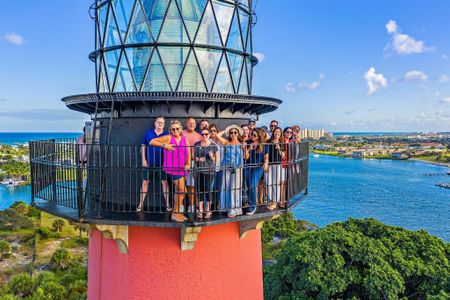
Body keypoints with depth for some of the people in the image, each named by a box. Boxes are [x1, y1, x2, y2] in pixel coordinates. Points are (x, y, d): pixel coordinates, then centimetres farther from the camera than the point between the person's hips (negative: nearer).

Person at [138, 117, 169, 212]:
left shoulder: (166, 135, 2)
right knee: (145, 182, 4)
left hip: (162, 163, 0)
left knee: (164, 182, 2)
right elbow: (143, 147, 5)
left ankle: (167, 204, 11)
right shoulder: (148, 133, 5)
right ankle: (141, 204, 14)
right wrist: (143, 160, -3)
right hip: (148, 163, 1)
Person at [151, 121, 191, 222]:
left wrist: (188, 164, -4)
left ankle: (176, 212, 28)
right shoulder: (168, 138, -3)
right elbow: (152, 142, -5)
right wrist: (164, 145, -18)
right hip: (171, 168, -6)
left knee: (178, 191, 14)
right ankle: (175, 213, 3)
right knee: (182, 190, -10)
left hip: (181, 168, 6)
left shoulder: (185, 139, 10)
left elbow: (188, 153, 10)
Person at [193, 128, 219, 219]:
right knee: (199, 190, 4)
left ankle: (208, 211, 6)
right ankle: (200, 211, 12)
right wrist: (198, 159, -6)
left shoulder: (213, 145, 3)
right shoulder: (197, 144, 10)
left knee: (208, 190, -6)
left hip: (209, 170, -3)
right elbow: (193, 156, 14)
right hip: (198, 170, 3)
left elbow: (217, 158, 6)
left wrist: (212, 157, -15)